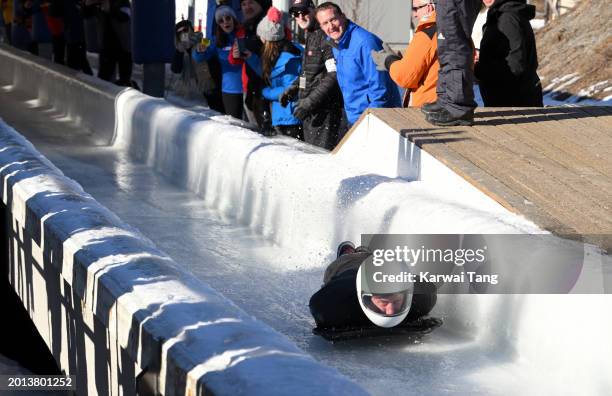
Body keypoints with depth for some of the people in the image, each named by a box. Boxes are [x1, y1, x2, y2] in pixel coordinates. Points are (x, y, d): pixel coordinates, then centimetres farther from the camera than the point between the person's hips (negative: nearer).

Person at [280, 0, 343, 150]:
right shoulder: (309, 37, 17)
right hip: (309, 111, 10)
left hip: (324, 111, -10)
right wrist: (292, 90, 12)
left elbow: (334, 75, -20)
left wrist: (310, 101, -23)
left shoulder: (325, 37, -13)